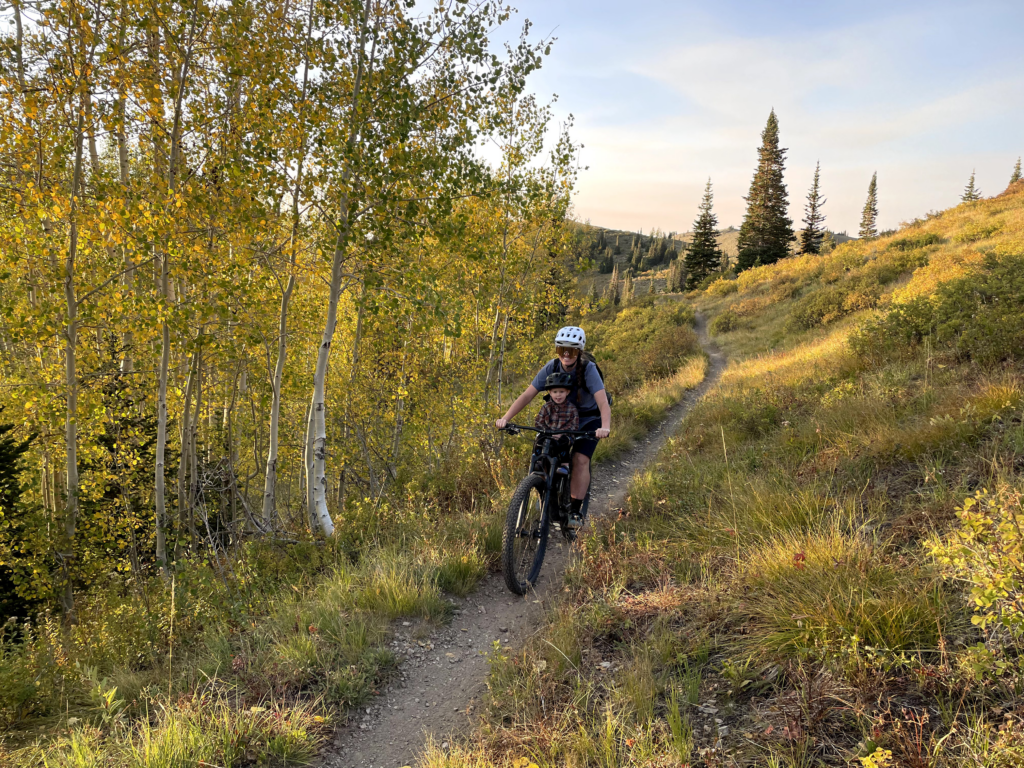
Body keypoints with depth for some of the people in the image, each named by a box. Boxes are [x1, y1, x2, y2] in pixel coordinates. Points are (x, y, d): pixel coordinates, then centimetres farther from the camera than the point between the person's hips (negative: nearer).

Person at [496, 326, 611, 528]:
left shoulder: (588, 369, -27)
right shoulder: (552, 367, -18)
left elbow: (603, 402, -38)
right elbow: (527, 395, -22)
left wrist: (605, 427, -57)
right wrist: (505, 418, -34)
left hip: (588, 419, -3)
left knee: (580, 460, -20)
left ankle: (576, 512, -12)